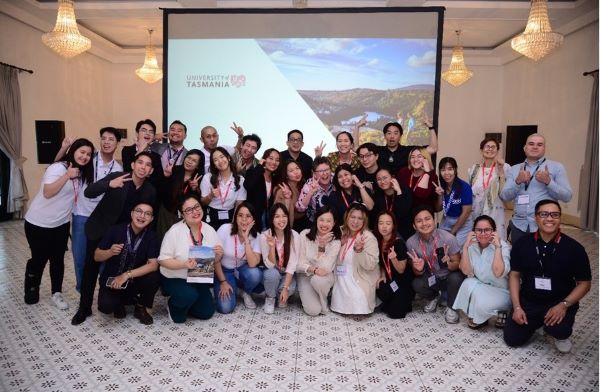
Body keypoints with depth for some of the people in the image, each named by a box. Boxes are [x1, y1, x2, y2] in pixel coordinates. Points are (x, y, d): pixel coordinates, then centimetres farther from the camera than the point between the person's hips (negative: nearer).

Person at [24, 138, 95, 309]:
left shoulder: (82, 173, 4)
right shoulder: (58, 168, -19)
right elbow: (47, 193, -27)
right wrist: (67, 175, -30)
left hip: (61, 223, 6)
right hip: (38, 223, -6)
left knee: (58, 258, 8)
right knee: (39, 258, 7)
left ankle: (57, 293, 19)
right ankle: (31, 290, 28)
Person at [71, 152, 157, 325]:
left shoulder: (150, 191, -9)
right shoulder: (117, 176, -19)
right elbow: (88, 192, -27)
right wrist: (109, 184, -44)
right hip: (100, 229, -2)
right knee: (91, 268, 3)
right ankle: (84, 308, 19)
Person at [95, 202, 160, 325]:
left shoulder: (151, 237, -10)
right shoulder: (115, 230, -12)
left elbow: (153, 265, -20)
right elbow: (97, 256, -4)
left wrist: (127, 275, -28)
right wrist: (110, 252, -26)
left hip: (135, 280, 1)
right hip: (111, 279, -1)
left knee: (153, 277, -29)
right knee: (106, 306, -29)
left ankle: (140, 308, 1)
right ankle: (119, 302, 11)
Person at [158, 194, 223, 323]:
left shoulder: (209, 230, -6)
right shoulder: (175, 231, -21)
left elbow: (215, 260, 2)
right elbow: (163, 260, -20)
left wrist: (219, 254, -21)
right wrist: (184, 264, -36)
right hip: (173, 278, -5)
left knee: (207, 312, 4)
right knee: (189, 295, -32)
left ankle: (184, 302, 31)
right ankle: (174, 307, 3)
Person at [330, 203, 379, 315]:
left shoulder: (369, 237, -12)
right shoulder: (341, 233, 4)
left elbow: (370, 265, -20)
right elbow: (336, 259, 11)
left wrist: (359, 250, -34)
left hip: (360, 281, -4)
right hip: (342, 280, 5)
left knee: (359, 309, -19)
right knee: (339, 307, -10)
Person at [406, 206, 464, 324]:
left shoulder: (448, 238, -25)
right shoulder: (411, 243, -17)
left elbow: (458, 264, -15)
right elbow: (416, 273, -7)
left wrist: (449, 264, -38)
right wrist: (419, 269, -32)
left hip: (449, 277, -2)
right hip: (431, 278, 2)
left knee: (455, 278, -34)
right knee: (416, 284, -27)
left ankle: (451, 308, -3)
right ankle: (434, 297, 10)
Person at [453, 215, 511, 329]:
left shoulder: (503, 246, -18)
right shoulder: (472, 246, -6)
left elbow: (498, 273, -32)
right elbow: (466, 271, -15)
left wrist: (497, 247, -33)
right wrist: (465, 247, -22)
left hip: (501, 291, -4)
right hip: (479, 289, 4)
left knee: (482, 304, -31)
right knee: (469, 283, -27)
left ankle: (502, 311, 5)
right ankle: (476, 317, -3)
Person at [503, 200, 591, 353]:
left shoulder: (574, 248, -12)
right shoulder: (522, 244, -6)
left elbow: (584, 283, -6)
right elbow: (514, 275, 1)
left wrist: (564, 305, -20)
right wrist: (517, 307, -7)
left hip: (559, 303, -2)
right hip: (528, 301, 3)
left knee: (558, 329, -32)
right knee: (512, 339, -2)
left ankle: (560, 335, 8)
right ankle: (536, 322, 29)